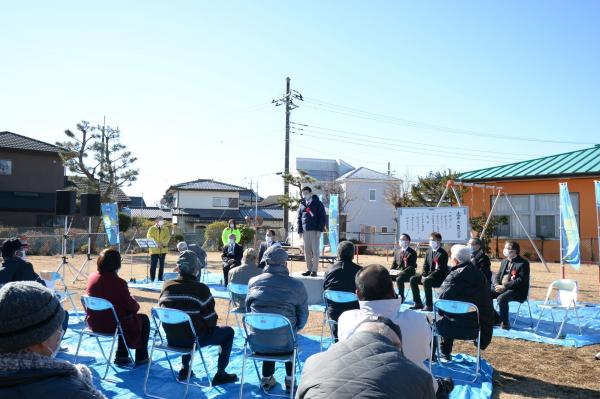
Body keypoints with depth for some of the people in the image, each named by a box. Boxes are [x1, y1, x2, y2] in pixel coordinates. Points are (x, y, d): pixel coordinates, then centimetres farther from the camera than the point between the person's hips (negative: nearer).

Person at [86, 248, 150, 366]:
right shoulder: (118, 282, -25)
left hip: (94, 323, 7)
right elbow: (132, 306, -15)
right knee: (144, 319, 18)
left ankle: (121, 356, 34)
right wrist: (136, 304, 9)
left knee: (126, 315, 32)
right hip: (113, 325, -7)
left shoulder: (92, 277, -5)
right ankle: (141, 357, 27)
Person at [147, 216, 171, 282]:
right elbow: (149, 237, -7)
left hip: (163, 250, 3)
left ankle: (160, 279, 16)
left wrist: (162, 243, -19)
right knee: (153, 265, -4)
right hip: (154, 250, -2)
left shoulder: (166, 229, 11)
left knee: (161, 265, 8)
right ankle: (152, 279, 3)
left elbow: (168, 237, -2)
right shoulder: (152, 229, 5)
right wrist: (156, 244, -20)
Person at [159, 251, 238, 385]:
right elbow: (211, 320, -12)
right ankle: (220, 375, 17)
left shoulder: (166, 286, -3)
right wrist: (213, 321, 10)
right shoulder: (201, 289, -17)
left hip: (171, 339, 6)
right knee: (228, 332, 14)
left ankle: (184, 369, 34)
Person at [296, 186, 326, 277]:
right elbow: (299, 218, 15)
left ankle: (314, 270, 0)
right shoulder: (302, 204, 14)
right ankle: (309, 269, 14)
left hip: (315, 231, -4)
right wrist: (300, 231, 6)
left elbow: (322, 217, -4)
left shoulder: (318, 203, 1)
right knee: (307, 251, 6)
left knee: (315, 250, -4)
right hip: (305, 231, 5)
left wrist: (319, 230, -13)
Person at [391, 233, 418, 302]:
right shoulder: (396, 251, 16)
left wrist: (402, 272, -23)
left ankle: (401, 297, -18)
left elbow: (412, 266, -12)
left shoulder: (412, 252, -4)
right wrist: (392, 270, -2)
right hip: (397, 271, 6)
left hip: (408, 273, -6)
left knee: (399, 279, -35)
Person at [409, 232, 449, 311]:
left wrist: (427, 277, -25)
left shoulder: (443, 254, -13)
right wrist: (423, 276, -7)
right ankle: (418, 303, 0)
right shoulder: (428, 252, 11)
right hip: (428, 275, 8)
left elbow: (440, 270, -20)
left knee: (426, 281, -34)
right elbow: (425, 266, 13)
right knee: (413, 279, -6)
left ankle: (429, 305, -25)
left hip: (439, 277, -8)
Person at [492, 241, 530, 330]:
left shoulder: (523, 263, -8)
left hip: (517, 291, -8)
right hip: (502, 288, 8)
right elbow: (498, 276, 17)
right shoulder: (504, 261, 17)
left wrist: (505, 286, -22)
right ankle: (496, 318, 6)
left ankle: (505, 322, -16)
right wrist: (497, 285, -7)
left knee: (501, 298, -34)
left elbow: (521, 280, -18)